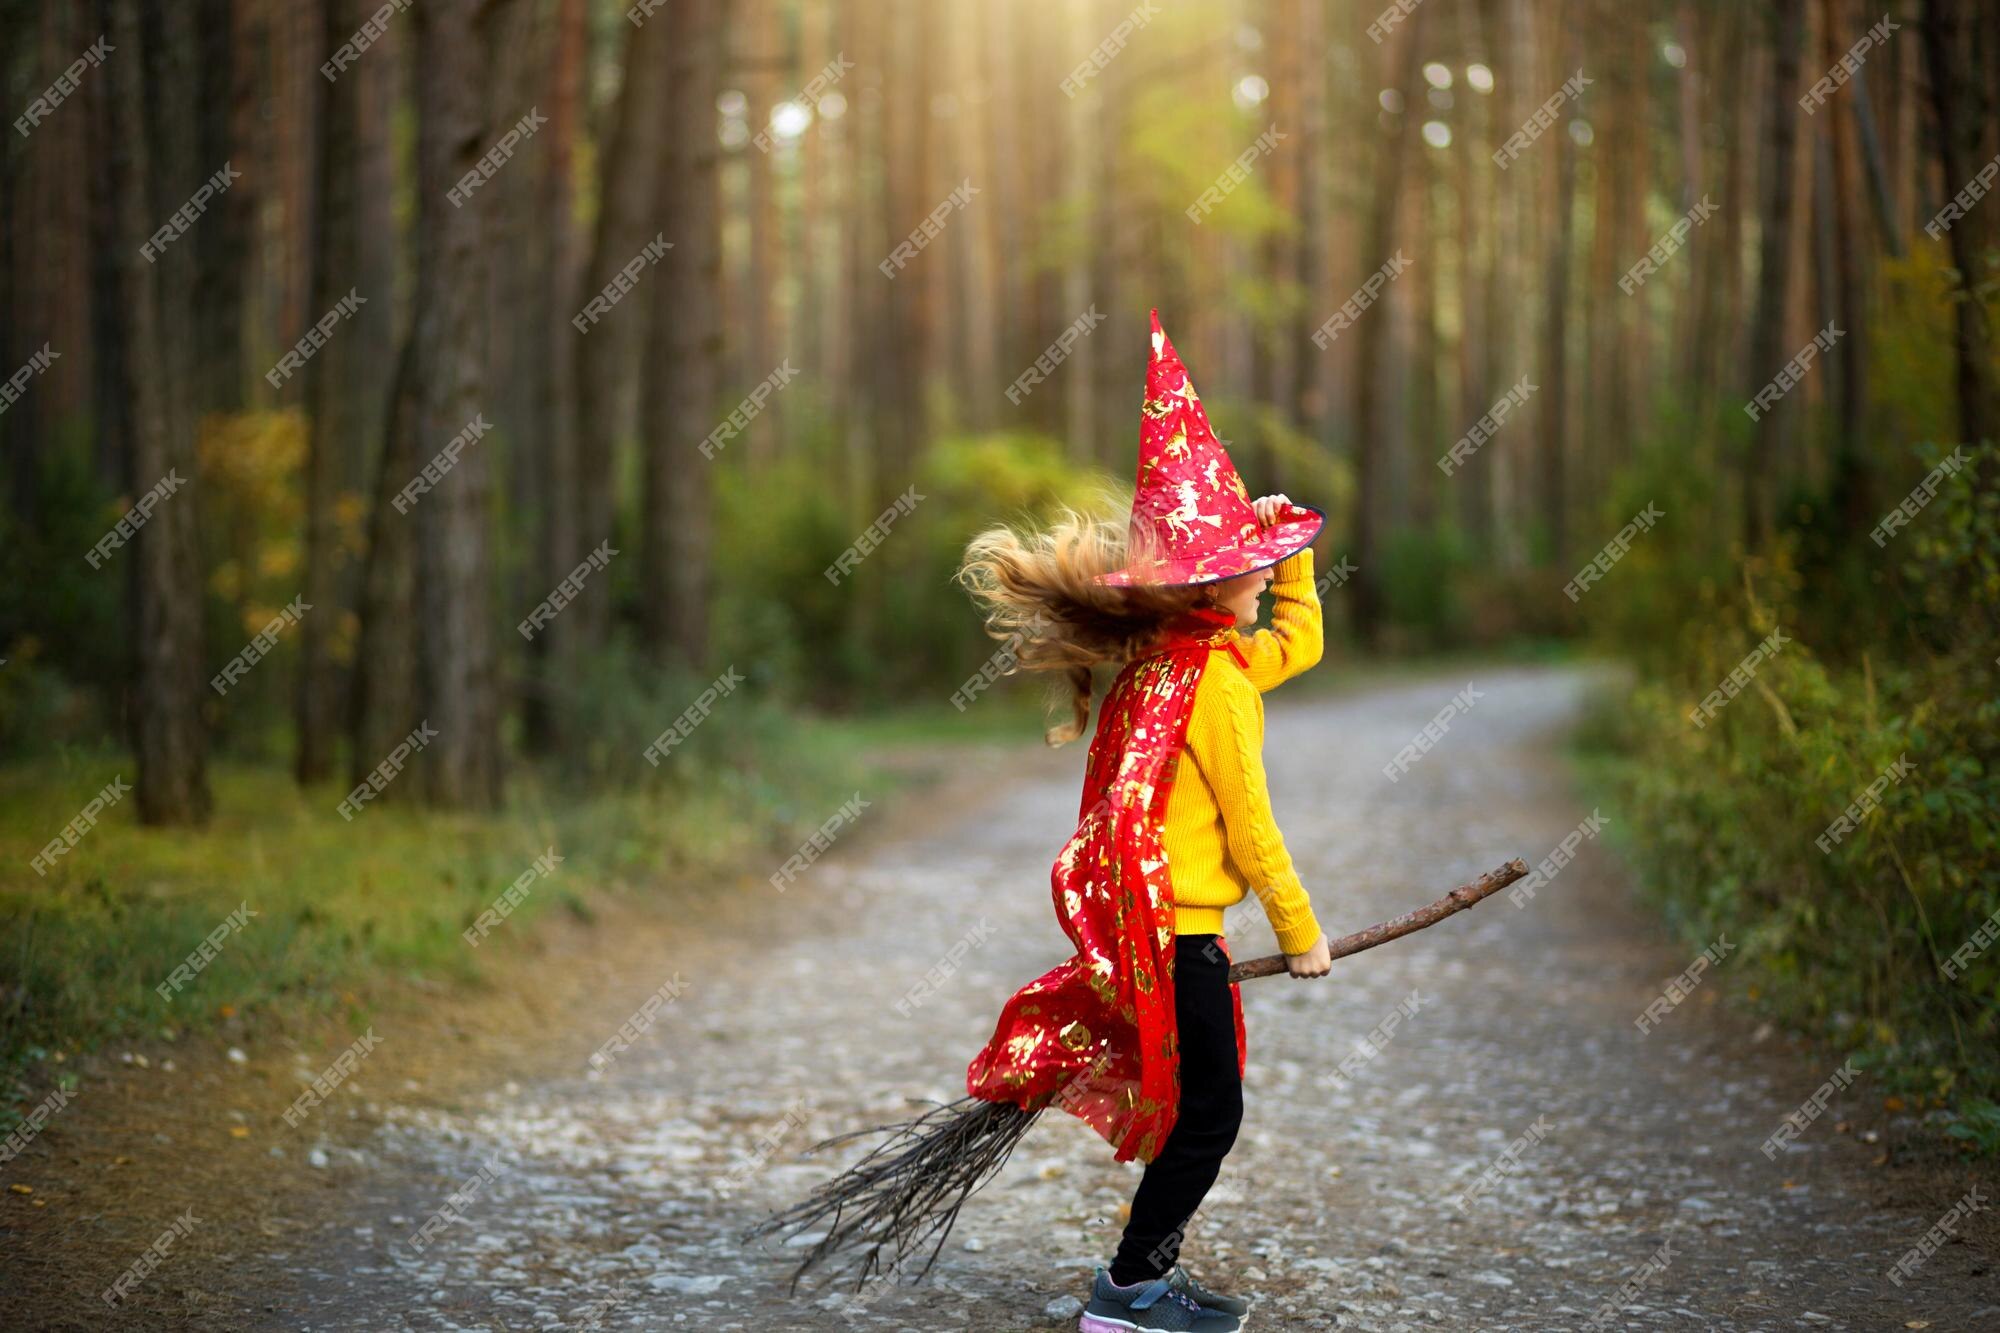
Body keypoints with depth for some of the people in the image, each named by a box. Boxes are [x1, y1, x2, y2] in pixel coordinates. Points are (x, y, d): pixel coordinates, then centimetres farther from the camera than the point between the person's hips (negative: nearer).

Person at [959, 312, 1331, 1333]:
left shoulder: (1163, 658, 10)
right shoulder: (1215, 680, -18)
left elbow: (1299, 643, 28)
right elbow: (1251, 829, -14)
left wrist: (1290, 545, 21)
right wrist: (1300, 932, -4)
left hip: (1145, 919, 10)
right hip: (1177, 922, -10)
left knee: (1196, 1104, 16)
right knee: (1209, 1113, -2)